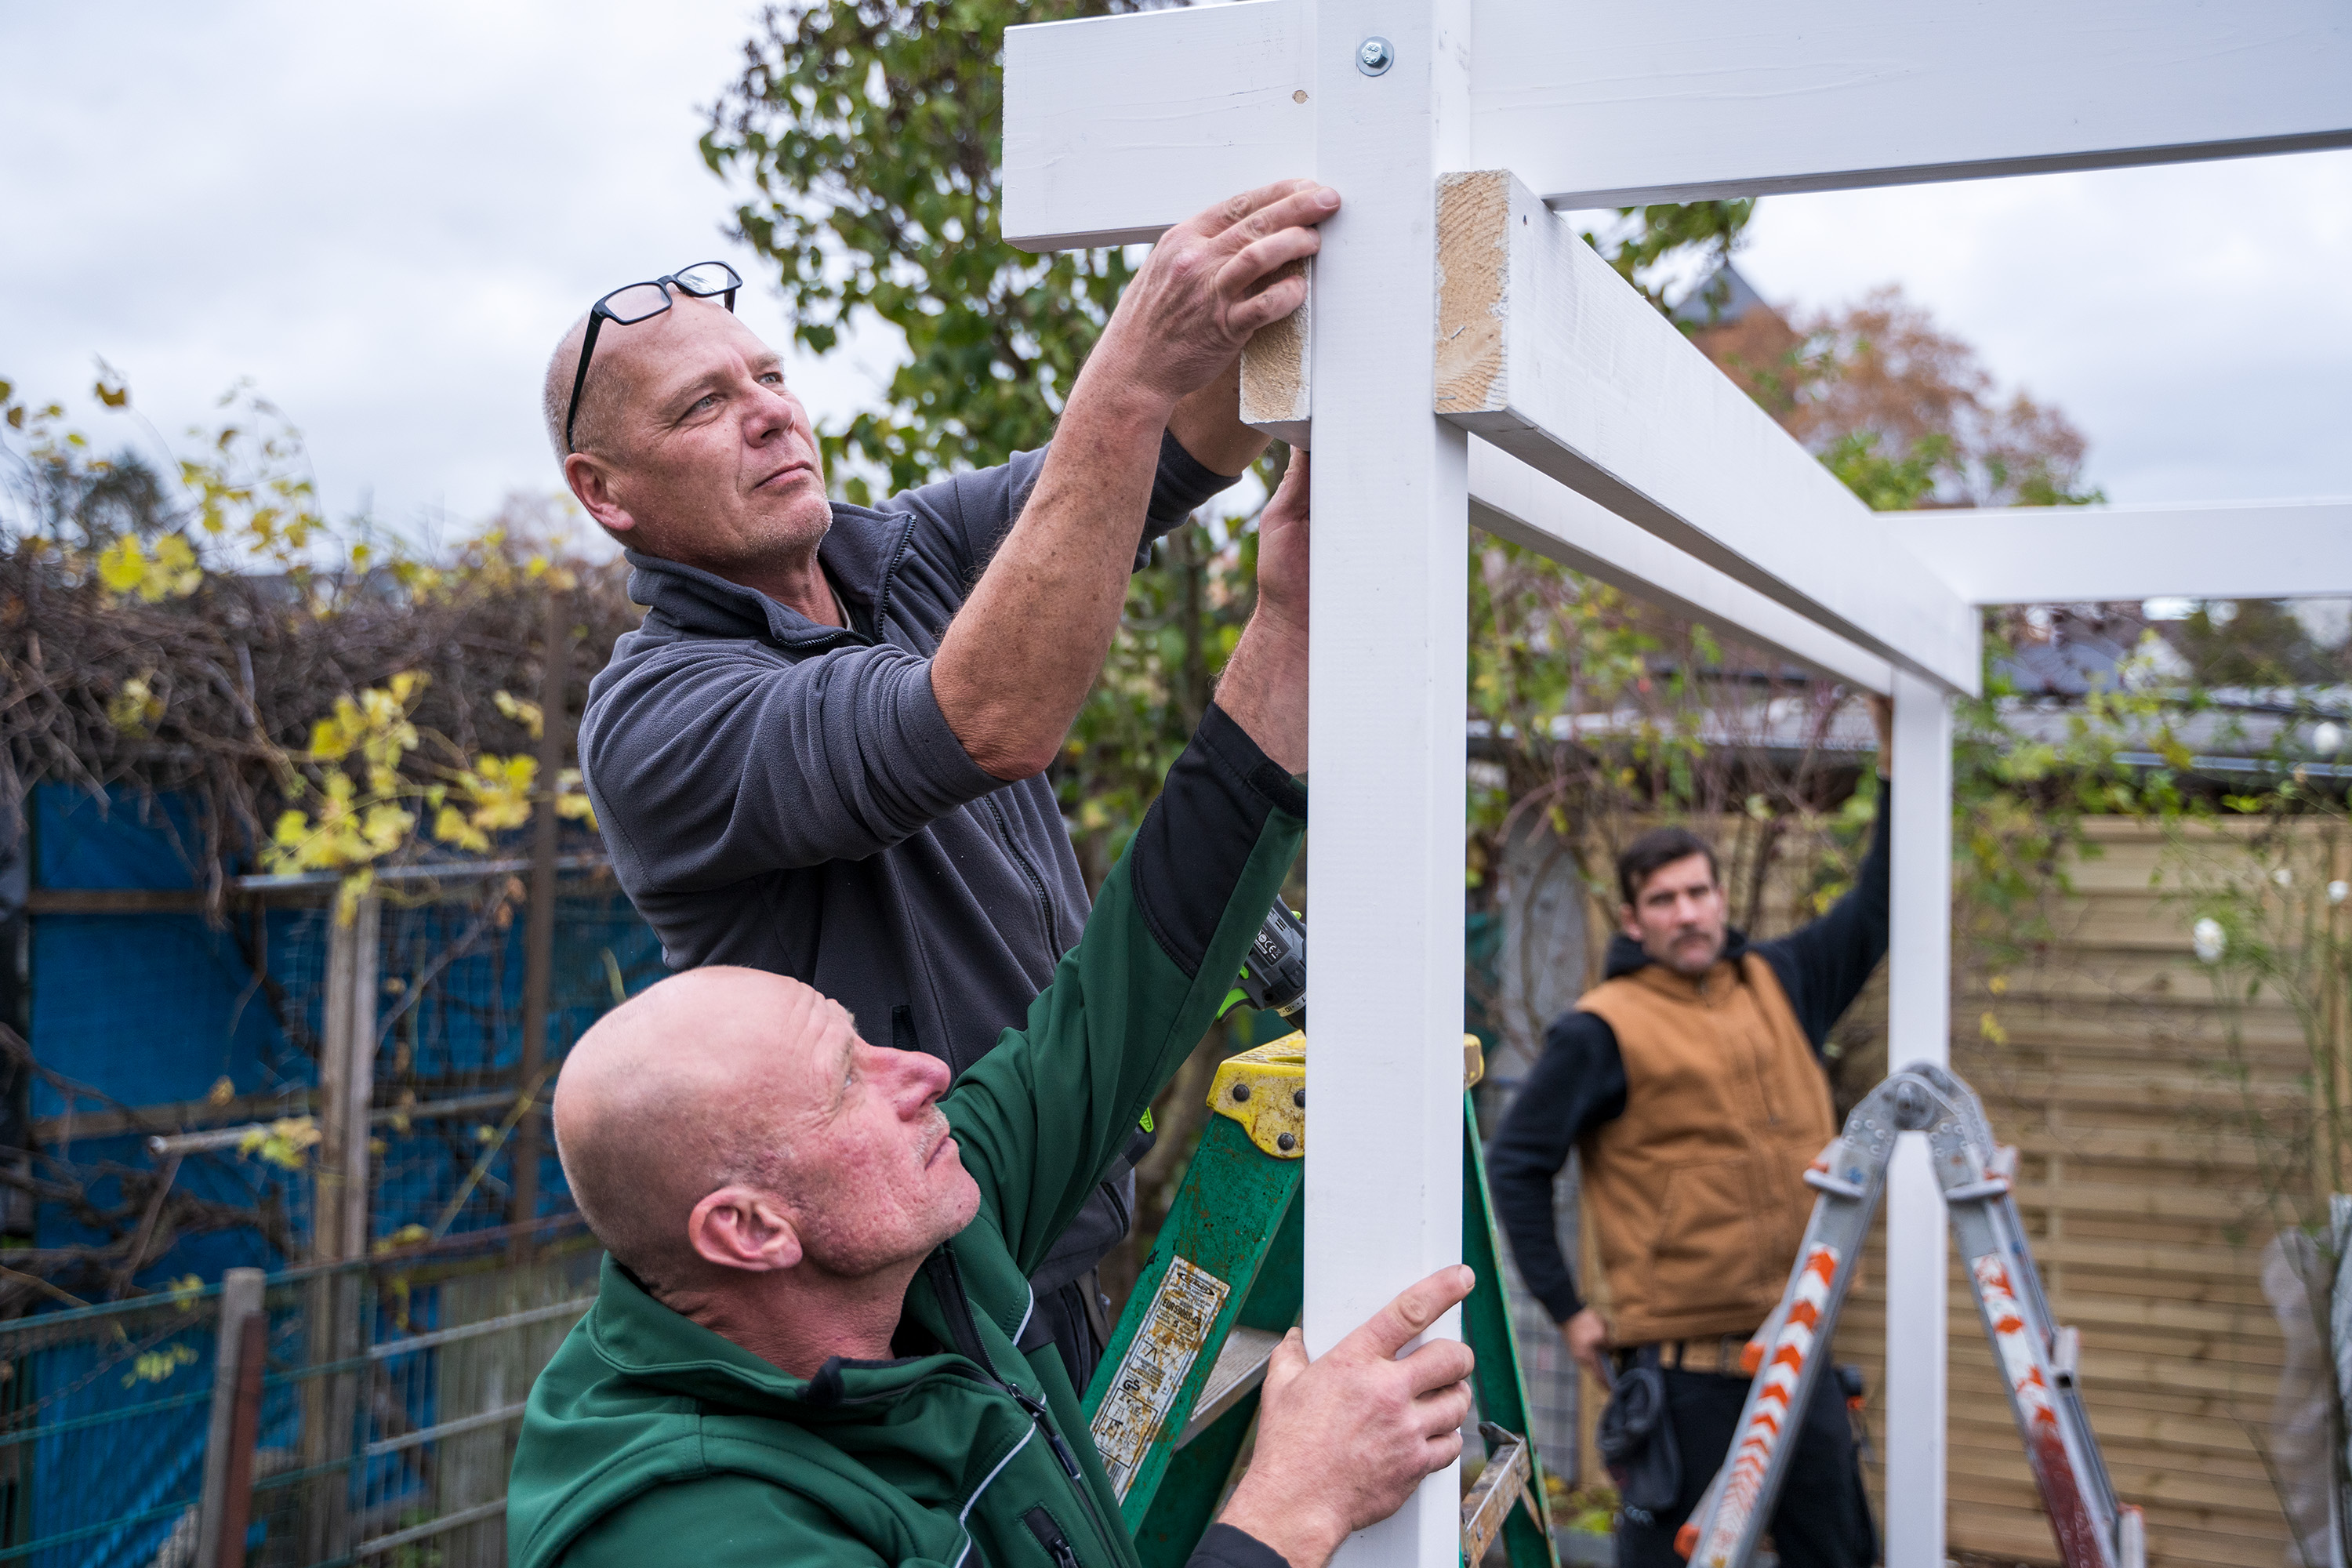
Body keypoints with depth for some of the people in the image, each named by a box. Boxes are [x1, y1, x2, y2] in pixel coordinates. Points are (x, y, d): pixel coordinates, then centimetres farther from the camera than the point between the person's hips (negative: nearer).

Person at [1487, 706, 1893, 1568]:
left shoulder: (1781, 984, 10)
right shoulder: (1603, 1028, -7)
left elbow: (1876, 905, 16)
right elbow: (1517, 1163, -7)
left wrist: (1895, 751, 10)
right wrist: (1566, 1309, -8)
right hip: (1680, 1358, -6)